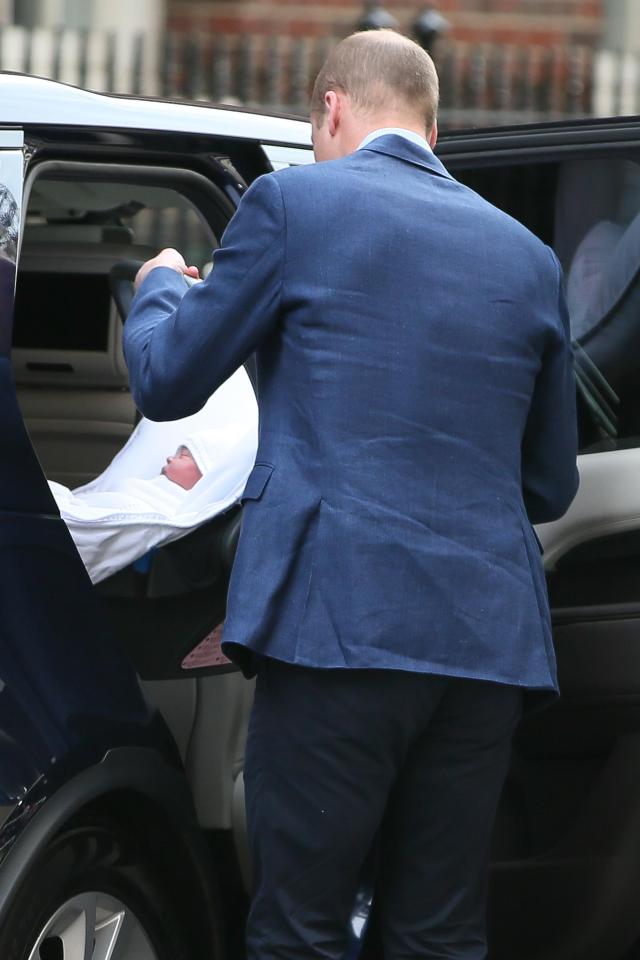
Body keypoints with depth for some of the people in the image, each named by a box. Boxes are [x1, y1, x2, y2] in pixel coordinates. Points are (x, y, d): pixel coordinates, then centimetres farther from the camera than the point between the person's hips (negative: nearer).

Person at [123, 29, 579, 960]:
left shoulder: (294, 203, 1)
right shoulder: (528, 255, 15)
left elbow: (165, 381, 8)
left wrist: (159, 287, 29)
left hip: (344, 625, -5)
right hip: (489, 638, 5)